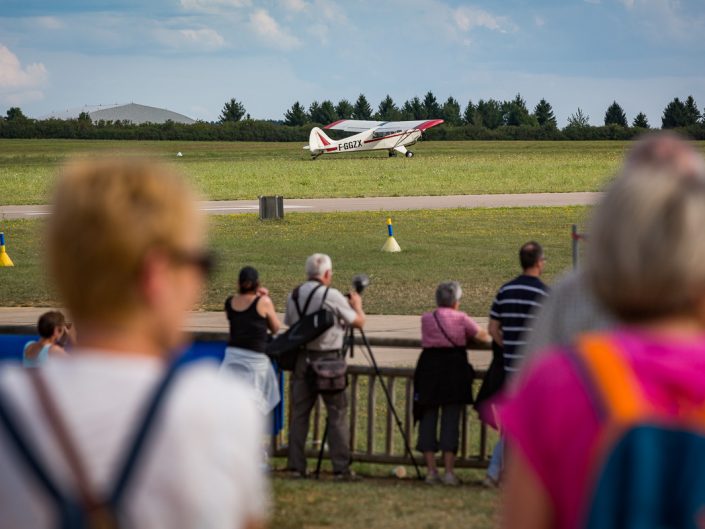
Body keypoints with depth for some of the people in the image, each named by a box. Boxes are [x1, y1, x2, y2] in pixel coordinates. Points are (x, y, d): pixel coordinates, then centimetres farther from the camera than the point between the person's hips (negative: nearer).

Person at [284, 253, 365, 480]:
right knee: (337, 414, 1)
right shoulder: (332, 295, -11)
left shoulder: (293, 296, 5)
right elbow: (358, 322, -4)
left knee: (299, 413, 9)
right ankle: (341, 468, -1)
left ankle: (296, 466, 8)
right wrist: (357, 304, 18)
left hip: (301, 358, 5)